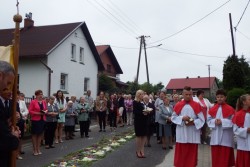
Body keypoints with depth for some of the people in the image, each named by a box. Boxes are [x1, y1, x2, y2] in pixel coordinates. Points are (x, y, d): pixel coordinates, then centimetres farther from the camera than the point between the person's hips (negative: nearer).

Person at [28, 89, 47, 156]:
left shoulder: (44, 102, 7)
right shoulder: (33, 102, -8)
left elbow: (46, 109, 17)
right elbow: (30, 111, -10)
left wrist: (45, 111, -5)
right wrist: (38, 113, -17)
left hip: (42, 119, 5)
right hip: (35, 120, -5)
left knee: (40, 134, 10)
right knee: (34, 134, 4)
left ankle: (38, 149, 21)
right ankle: (35, 149, 12)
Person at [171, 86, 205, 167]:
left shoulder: (196, 105, -1)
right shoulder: (178, 105, 1)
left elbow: (202, 119, 1)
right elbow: (173, 118, 4)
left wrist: (193, 122, -16)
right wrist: (182, 118, -13)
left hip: (193, 135, 0)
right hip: (181, 135, 0)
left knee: (192, 154, 8)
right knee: (181, 154, 6)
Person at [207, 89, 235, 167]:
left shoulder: (230, 109, -5)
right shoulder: (212, 109, 6)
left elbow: (233, 122, -9)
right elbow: (208, 120, 7)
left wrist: (222, 122, -19)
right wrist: (214, 121, -13)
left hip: (226, 138, -3)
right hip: (215, 137, 3)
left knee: (225, 157, 3)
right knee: (216, 157, 10)